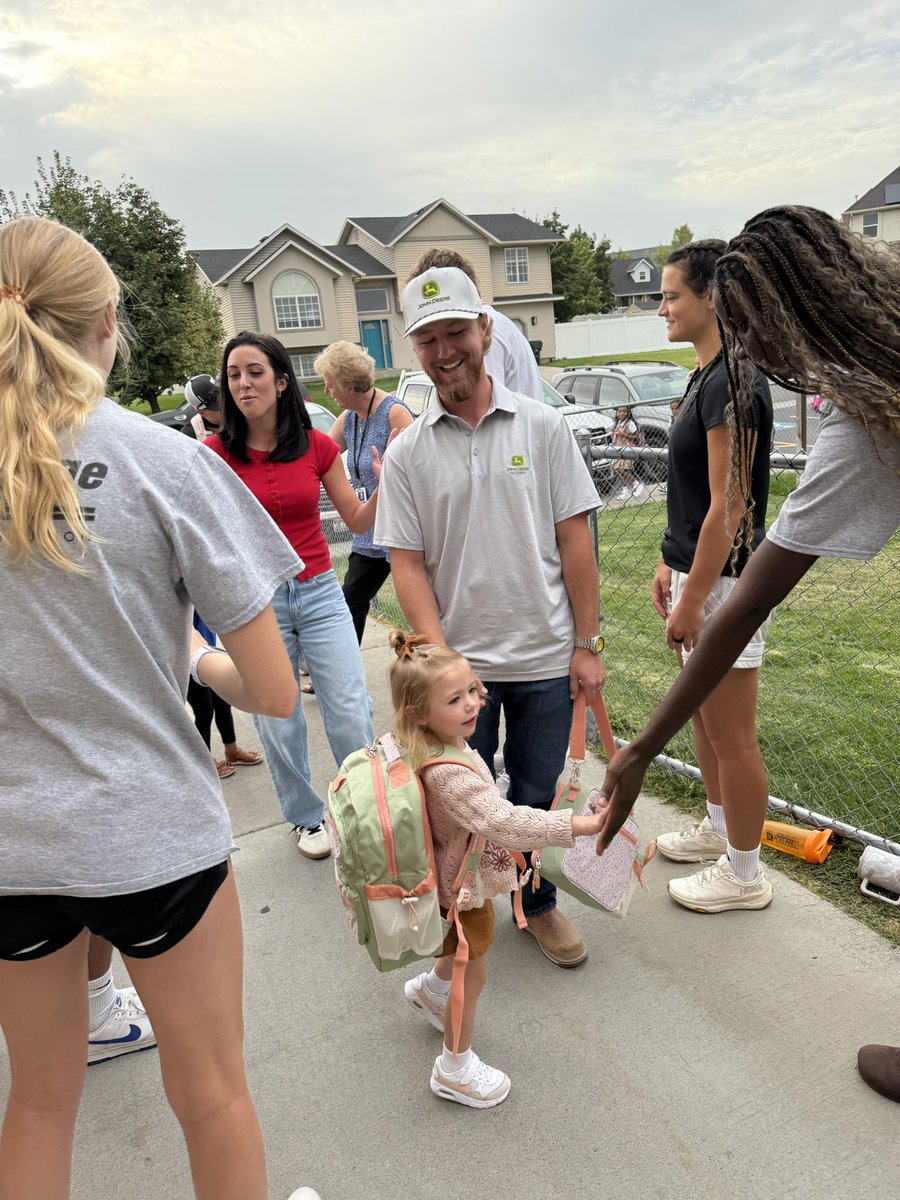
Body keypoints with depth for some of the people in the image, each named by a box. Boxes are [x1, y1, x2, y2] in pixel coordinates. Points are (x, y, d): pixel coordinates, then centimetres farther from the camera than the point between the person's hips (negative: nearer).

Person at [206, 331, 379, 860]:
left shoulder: (318, 446, 0)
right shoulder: (216, 452, -4)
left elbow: (358, 520, 5)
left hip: (319, 593, 1)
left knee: (352, 715, 1)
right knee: (278, 724, 7)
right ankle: (307, 818, 31)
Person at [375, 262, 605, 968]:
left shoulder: (542, 426, -1)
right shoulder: (406, 452, -1)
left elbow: (574, 540, -1)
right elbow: (407, 563, -3)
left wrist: (587, 644, -4)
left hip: (545, 658, 0)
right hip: (459, 663, 0)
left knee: (537, 796, 15)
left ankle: (537, 902, 39)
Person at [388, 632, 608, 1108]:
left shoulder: (436, 744, -10)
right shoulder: (448, 774, -41)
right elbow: (505, 823, -47)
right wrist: (581, 825, -49)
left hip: (459, 876, 9)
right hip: (461, 889, -9)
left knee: (473, 943, 33)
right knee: (471, 976, 13)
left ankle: (429, 989, 59)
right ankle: (455, 1068, 36)